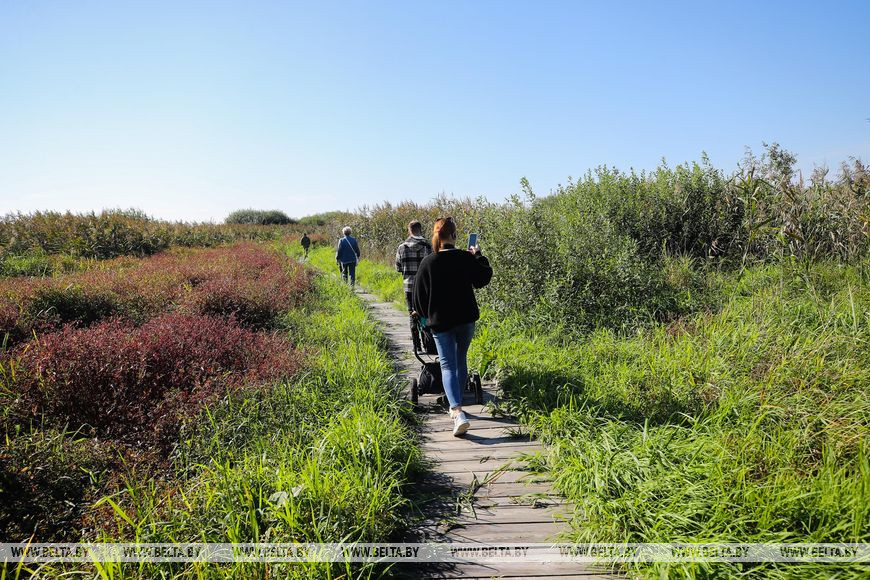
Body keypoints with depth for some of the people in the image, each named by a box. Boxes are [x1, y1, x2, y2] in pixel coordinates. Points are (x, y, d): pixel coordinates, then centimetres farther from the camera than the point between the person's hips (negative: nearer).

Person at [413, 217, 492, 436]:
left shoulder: (428, 262, -8)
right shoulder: (466, 258, -6)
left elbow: (419, 295, -1)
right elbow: (484, 278, 8)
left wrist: (425, 314, 17)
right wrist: (478, 255, 20)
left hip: (440, 322, -2)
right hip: (466, 319, 2)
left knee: (448, 365, 0)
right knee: (461, 361, 19)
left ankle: (458, 412, -19)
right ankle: (456, 405, 33)